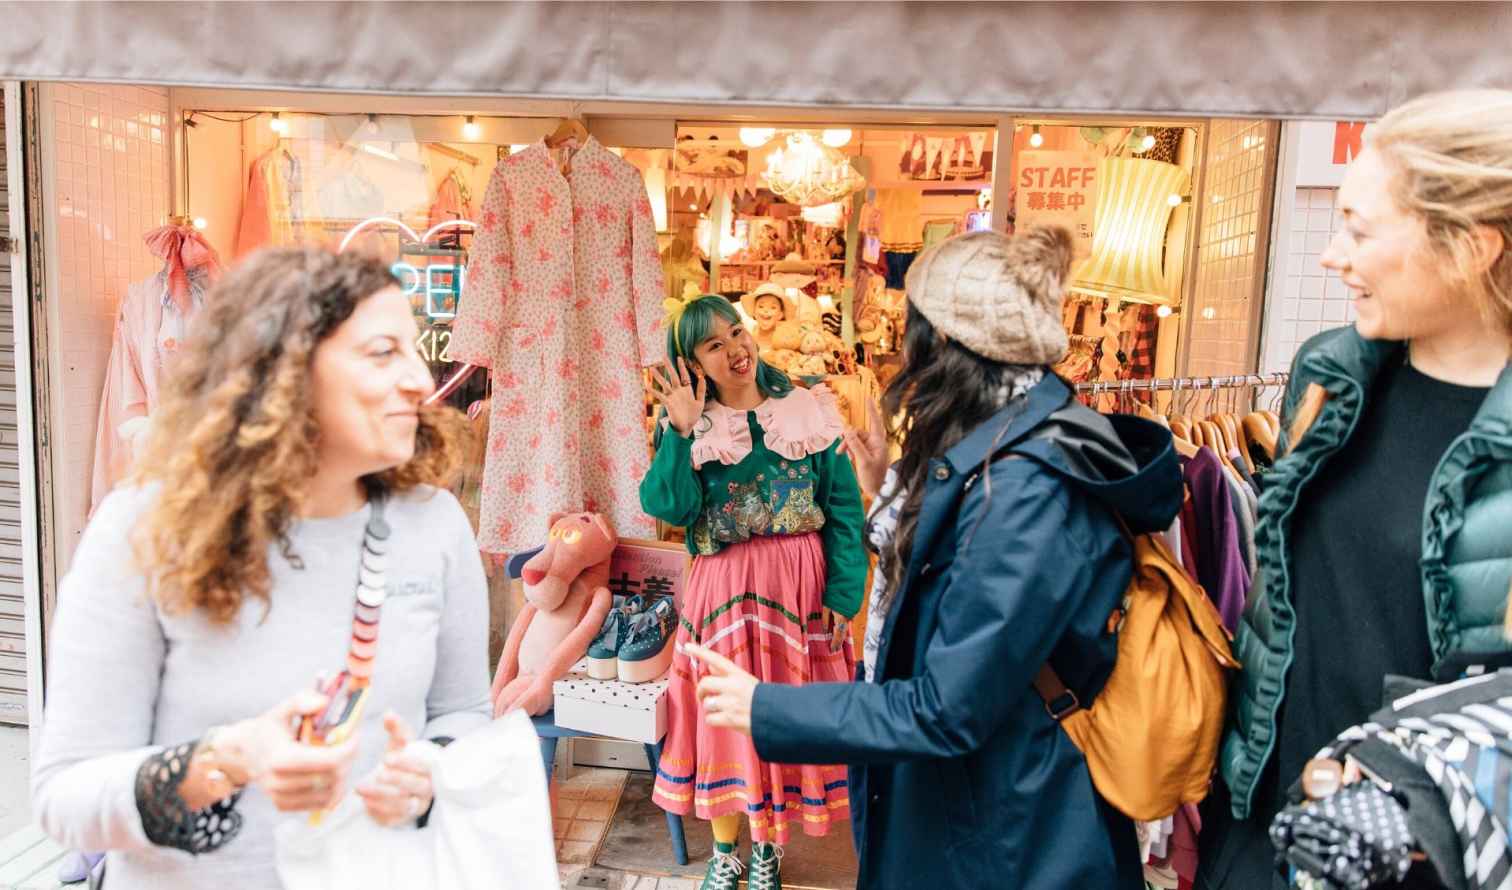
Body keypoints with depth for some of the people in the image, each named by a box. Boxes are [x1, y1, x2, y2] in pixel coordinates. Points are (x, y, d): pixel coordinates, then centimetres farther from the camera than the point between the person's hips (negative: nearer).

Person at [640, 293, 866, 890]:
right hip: (723, 589, 0)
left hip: (799, 584, 0)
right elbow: (671, 509, -12)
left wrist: (842, 593, -8)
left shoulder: (807, 411, -1)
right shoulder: (689, 426, 1)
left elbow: (844, 509, -2)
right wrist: (683, 432, -19)